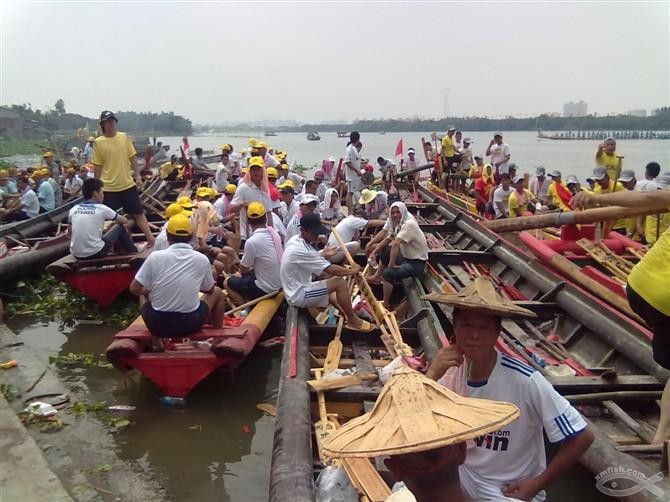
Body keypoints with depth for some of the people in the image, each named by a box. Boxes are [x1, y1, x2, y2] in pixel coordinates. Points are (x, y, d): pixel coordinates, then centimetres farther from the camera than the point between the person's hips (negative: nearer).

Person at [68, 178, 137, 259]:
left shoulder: (73, 209, 5)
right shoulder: (101, 208, -5)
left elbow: (69, 234, 16)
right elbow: (124, 221, 11)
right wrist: (116, 221, 35)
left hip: (76, 255, 5)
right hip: (95, 253, -5)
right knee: (120, 227, 16)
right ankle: (133, 253, 32)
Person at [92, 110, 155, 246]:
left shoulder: (124, 137, 2)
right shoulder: (98, 142, -3)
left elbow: (132, 158, 5)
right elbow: (98, 166, 1)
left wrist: (138, 176, -3)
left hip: (128, 184, 2)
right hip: (109, 188, -1)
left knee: (138, 213, 10)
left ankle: (150, 238, 19)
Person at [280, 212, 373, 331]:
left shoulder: (294, 240, 3)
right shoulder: (302, 250, -27)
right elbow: (331, 269, -23)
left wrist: (323, 256, 18)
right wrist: (352, 271, -9)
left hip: (295, 289, 10)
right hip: (299, 295, -10)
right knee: (340, 282, -15)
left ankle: (345, 313, 18)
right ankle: (353, 320, 2)